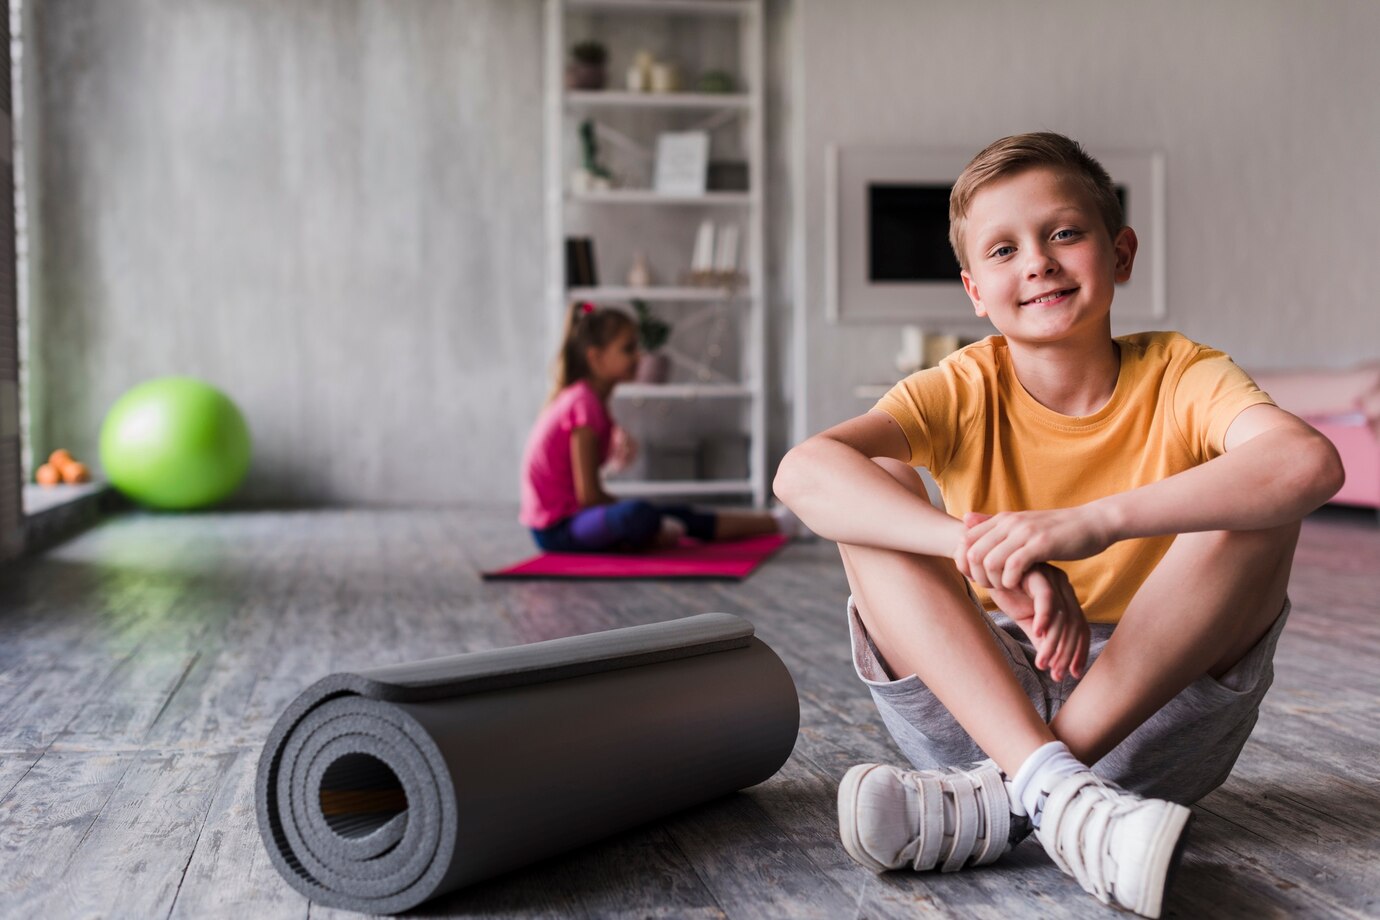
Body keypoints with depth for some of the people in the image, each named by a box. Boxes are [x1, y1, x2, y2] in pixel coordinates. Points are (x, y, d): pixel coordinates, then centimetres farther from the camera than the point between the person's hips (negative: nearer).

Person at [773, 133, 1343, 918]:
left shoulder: (1179, 376, -7)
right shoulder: (964, 391, -5)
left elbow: (1312, 461, -31)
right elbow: (804, 472, -25)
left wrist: (1095, 521, -43)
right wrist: (983, 549, -40)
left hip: (1154, 701, -1)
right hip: (981, 694, 1)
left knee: (1259, 506, -24)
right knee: (878, 491, -17)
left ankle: (1002, 797, -27)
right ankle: (1051, 786, -34)